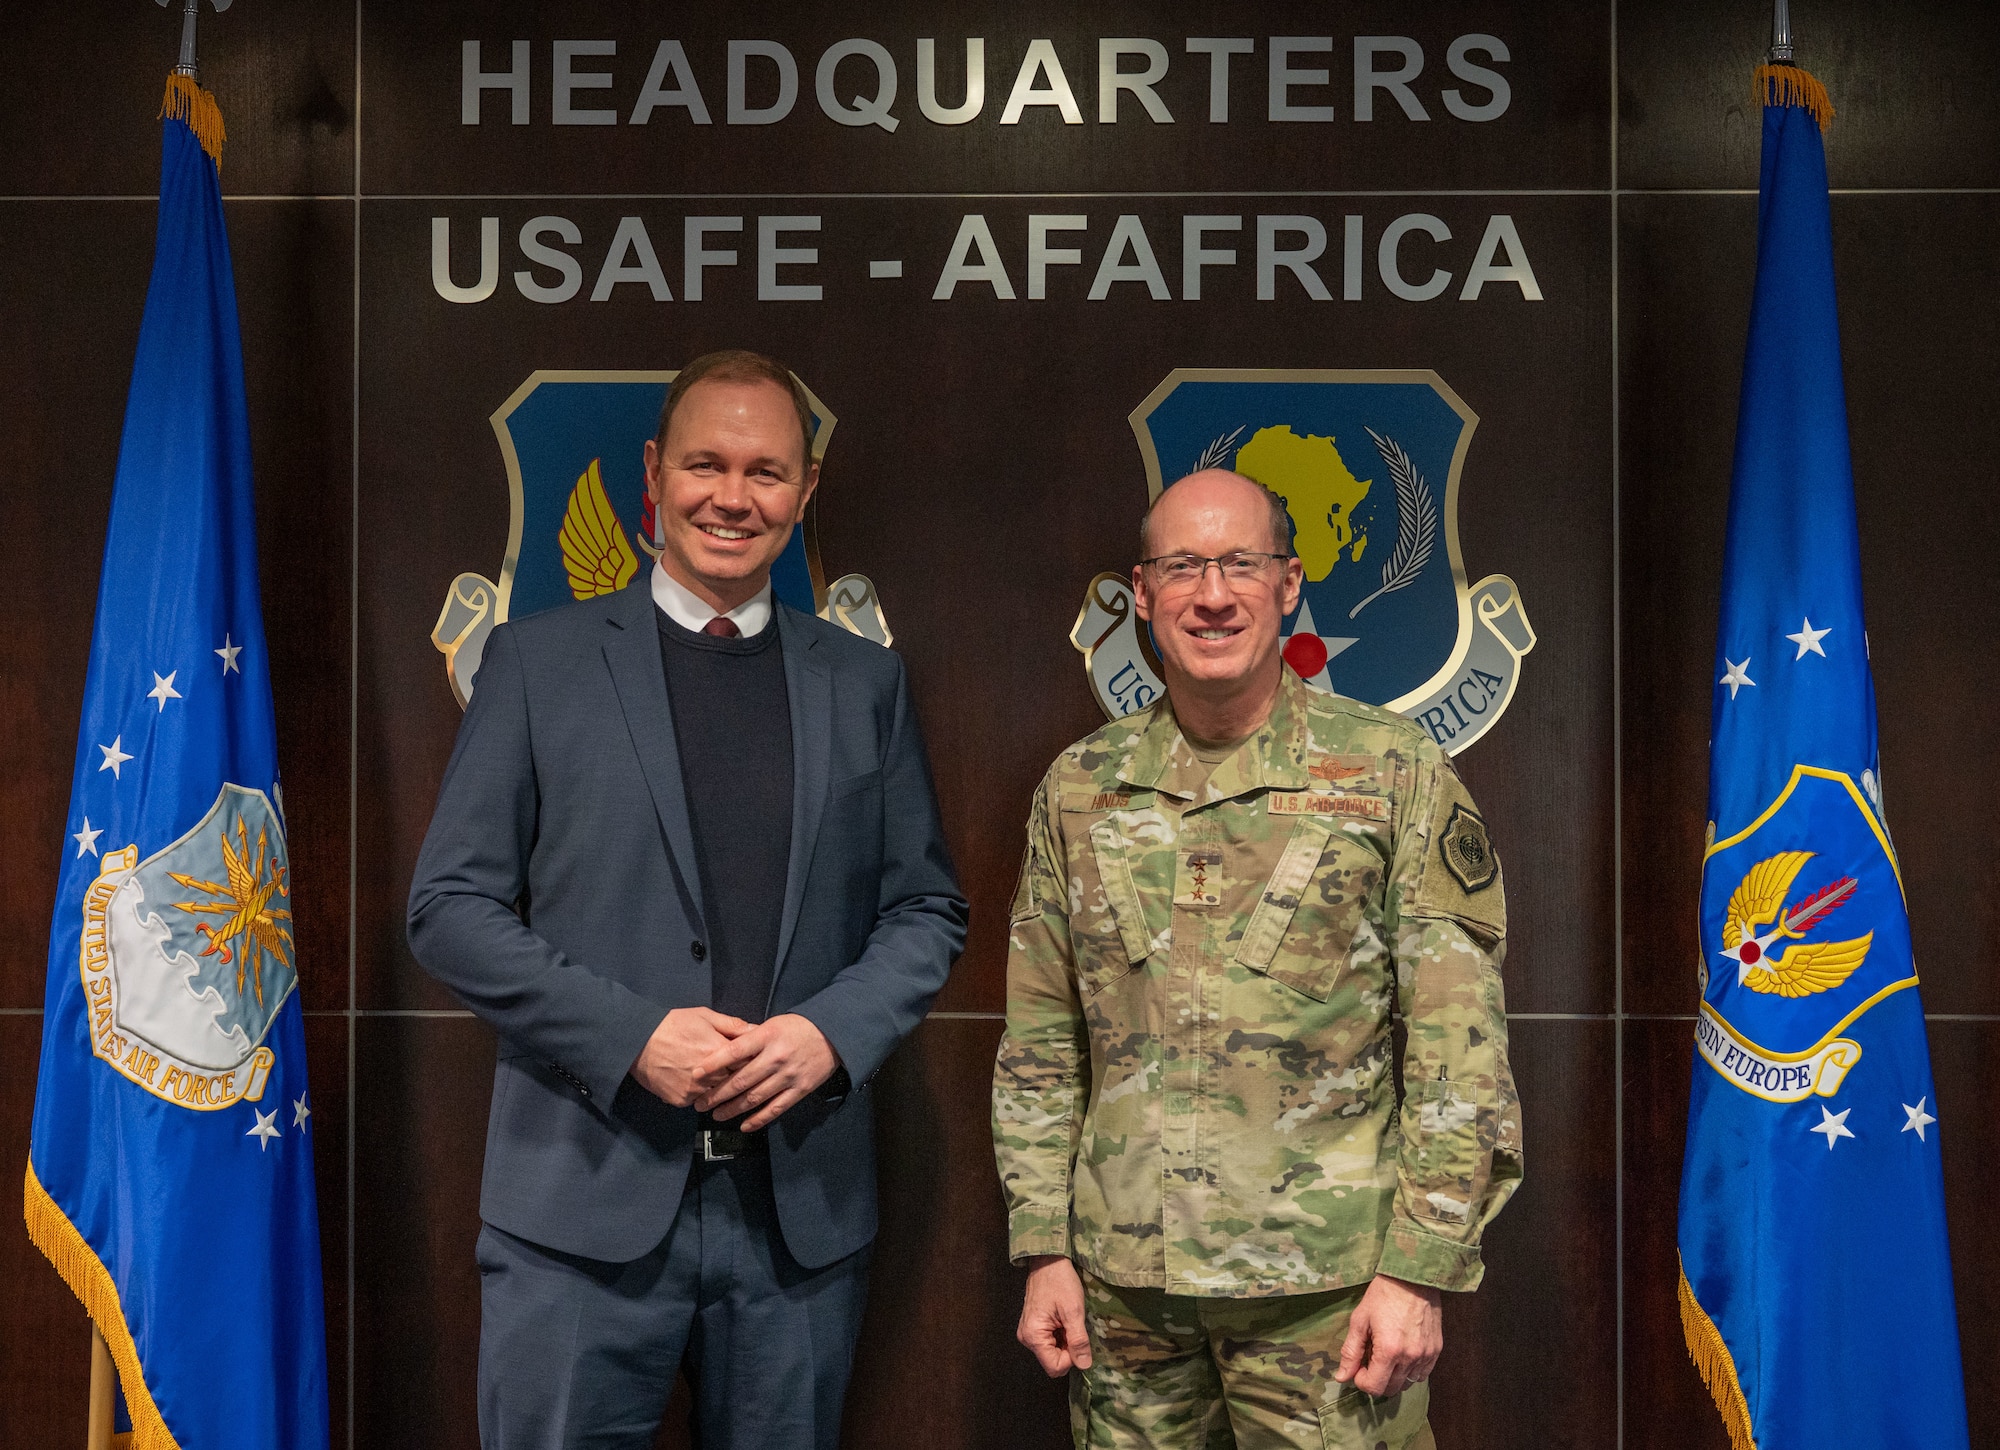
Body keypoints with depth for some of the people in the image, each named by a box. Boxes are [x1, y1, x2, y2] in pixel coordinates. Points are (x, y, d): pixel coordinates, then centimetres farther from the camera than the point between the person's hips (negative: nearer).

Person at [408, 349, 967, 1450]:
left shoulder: (864, 683, 10)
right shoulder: (538, 660, 3)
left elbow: (927, 909, 11)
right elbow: (449, 907, -1)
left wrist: (834, 1031, -8)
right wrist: (631, 1035, -13)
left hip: (802, 1204, 2)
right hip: (586, 1204, -2)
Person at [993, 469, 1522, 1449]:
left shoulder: (1395, 772, -4)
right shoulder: (1079, 787, 5)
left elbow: (1460, 1044, -5)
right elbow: (1040, 1044, 9)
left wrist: (1419, 1268, -9)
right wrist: (1044, 1250, 5)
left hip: (1325, 1286, -3)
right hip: (1123, 1280, 3)